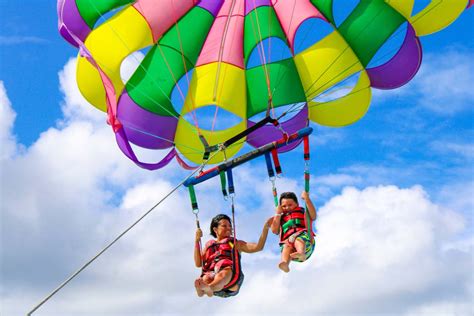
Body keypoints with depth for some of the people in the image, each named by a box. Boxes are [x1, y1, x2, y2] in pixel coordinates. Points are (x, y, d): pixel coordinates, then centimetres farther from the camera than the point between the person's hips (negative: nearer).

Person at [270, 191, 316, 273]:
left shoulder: (303, 213, 24)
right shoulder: (281, 218, 29)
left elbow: (313, 216, 1)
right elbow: (275, 231, 12)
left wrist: (307, 199, -3)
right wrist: (278, 214, 13)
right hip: (288, 241, 1)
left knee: (298, 240, -36)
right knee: (287, 246, -34)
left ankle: (301, 253, -69)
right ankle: (285, 263, -64)